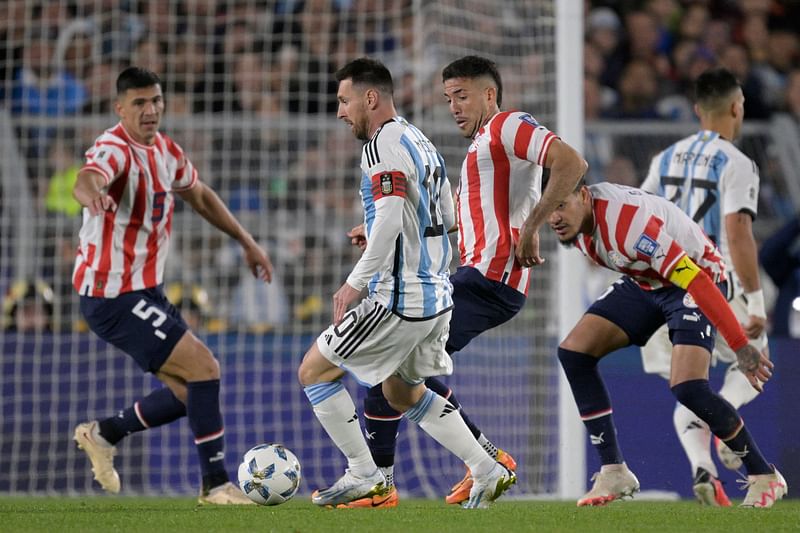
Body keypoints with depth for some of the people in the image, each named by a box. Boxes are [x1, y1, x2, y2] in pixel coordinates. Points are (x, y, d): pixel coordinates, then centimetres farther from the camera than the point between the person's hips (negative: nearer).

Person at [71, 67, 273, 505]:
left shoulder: (164, 150, 7)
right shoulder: (115, 149, -20)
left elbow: (198, 194, 26)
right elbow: (87, 179, -43)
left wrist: (247, 242, 25)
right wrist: (92, 193, -67)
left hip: (146, 291, 9)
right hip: (115, 298, -9)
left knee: (193, 391, 12)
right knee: (204, 369, -14)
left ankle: (103, 434, 25)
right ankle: (216, 485, -6)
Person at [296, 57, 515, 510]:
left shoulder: (384, 145, -15)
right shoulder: (421, 142, 15)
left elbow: (389, 221, -25)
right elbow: (447, 215, 22)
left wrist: (356, 282, -22)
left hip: (400, 299, -10)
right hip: (436, 294, 10)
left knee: (314, 371, 2)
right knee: (403, 393, 24)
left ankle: (365, 476, 4)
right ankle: (488, 470, 17)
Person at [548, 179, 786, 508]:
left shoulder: (628, 222, -37)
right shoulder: (574, 218, -12)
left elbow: (694, 279, -37)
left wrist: (741, 346, -38)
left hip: (699, 275, -8)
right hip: (644, 281, 8)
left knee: (688, 388, -25)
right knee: (574, 352, -6)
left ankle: (764, 477, -5)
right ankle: (613, 472, 0)